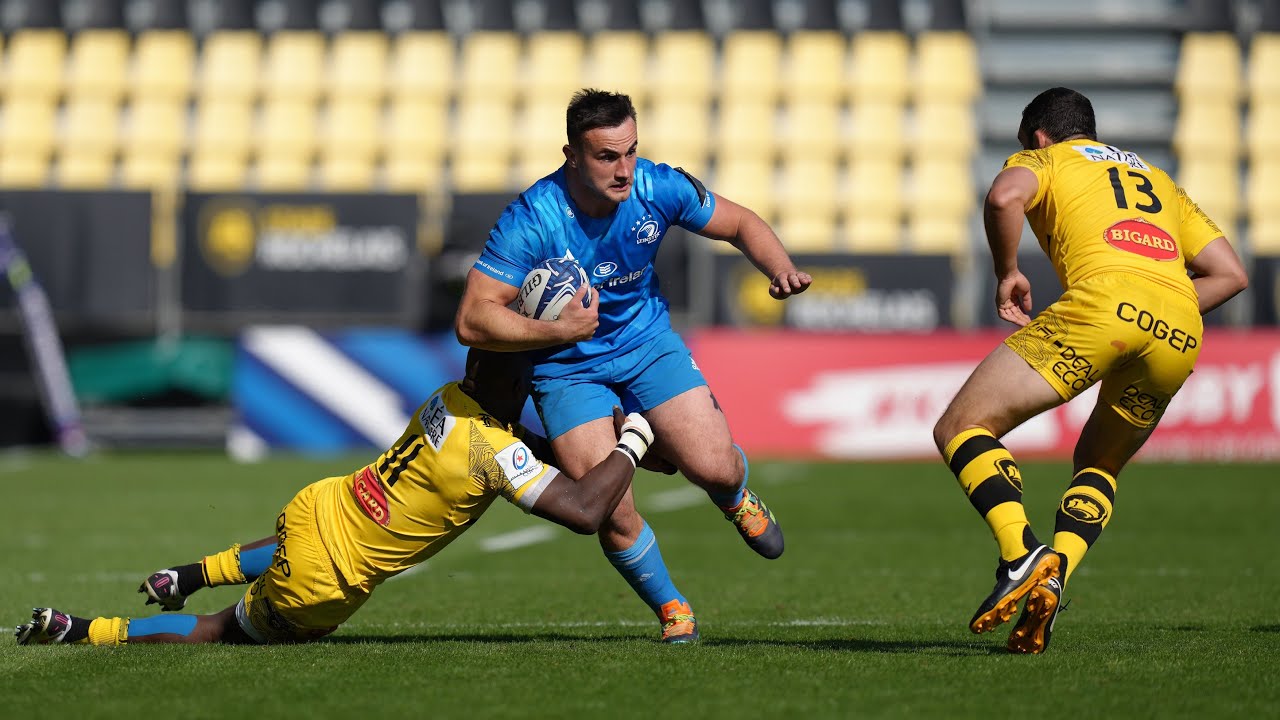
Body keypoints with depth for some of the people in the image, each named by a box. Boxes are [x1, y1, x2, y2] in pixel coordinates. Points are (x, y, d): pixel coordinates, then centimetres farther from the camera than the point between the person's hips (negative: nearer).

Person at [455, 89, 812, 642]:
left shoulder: (658, 188, -18)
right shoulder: (532, 219, -28)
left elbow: (740, 224, -1)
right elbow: (472, 321, -28)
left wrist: (780, 269, -20)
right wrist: (560, 330, -36)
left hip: (647, 341, 3)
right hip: (568, 367, -3)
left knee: (713, 468, -14)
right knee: (613, 517, -13)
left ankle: (736, 496, 26)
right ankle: (670, 607, 17)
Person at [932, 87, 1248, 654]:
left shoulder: (1045, 160, 22)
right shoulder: (1161, 182, 37)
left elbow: (1004, 197, -3)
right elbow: (1231, 273, 28)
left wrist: (1007, 273, 10)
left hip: (1103, 296, -5)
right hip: (1181, 332, 6)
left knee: (961, 427, 1)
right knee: (1098, 467, 25)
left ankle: (1022, 555, -22)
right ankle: (1054, 575, -2)